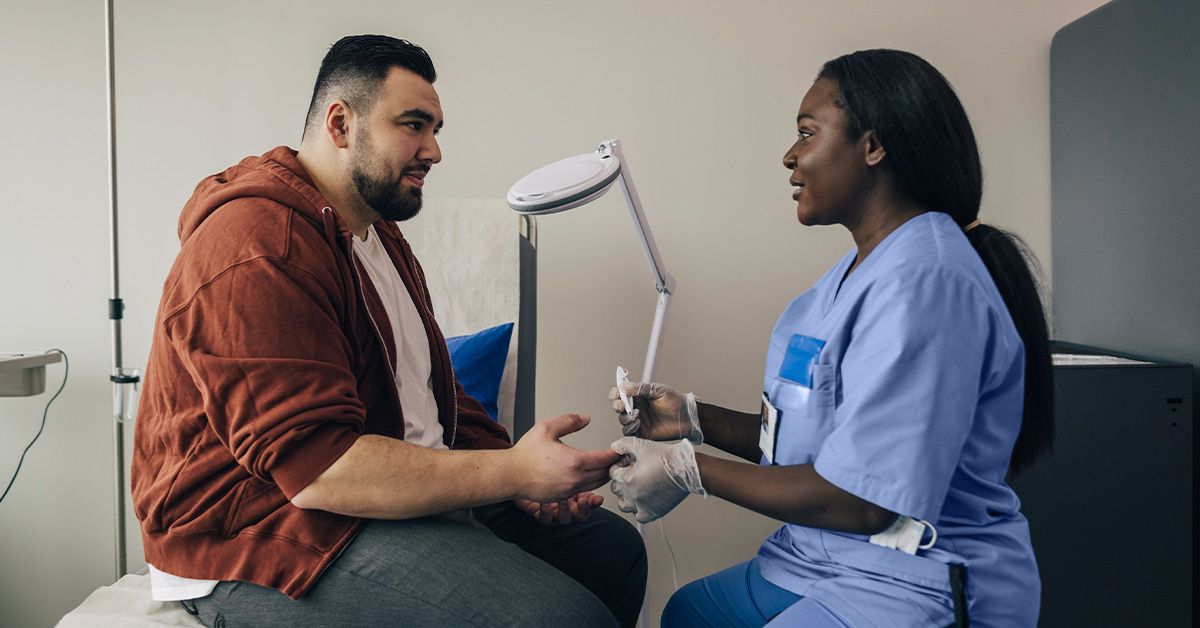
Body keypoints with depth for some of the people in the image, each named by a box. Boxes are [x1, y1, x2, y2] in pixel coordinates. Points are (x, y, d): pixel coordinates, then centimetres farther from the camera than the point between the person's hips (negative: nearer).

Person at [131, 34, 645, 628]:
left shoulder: (380, 235, 17)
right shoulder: (258, 246, -18)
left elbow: (435, 392, 19)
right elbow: (316, 467, -26)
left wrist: (515, 470, 1)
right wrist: (513, 472, -25)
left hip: (413, 491, 10)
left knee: (613, 547, 10)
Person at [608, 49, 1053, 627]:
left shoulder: (924, 283, -23)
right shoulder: (861, 269, 9)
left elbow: (857, 500, -26)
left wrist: (688, 469, -17)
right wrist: (693, 419, 1)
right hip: (824, 563, 9)